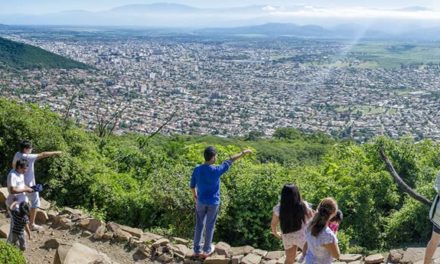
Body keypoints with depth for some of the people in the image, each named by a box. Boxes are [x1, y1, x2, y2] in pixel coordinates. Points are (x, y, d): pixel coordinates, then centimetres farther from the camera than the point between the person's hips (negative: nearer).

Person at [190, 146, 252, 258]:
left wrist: (194, 195, 21)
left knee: (199, 225, 15)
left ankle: (197, 250, 23)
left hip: (201, 201, 3)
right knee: (209, 226, 12)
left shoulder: (197, 169, -11)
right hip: (213, 203, -3)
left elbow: (192, 185, 1)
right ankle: (206, 250, 25)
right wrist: (243, 153, 2)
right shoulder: (216, 170, -22)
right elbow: (230, 161, -10)